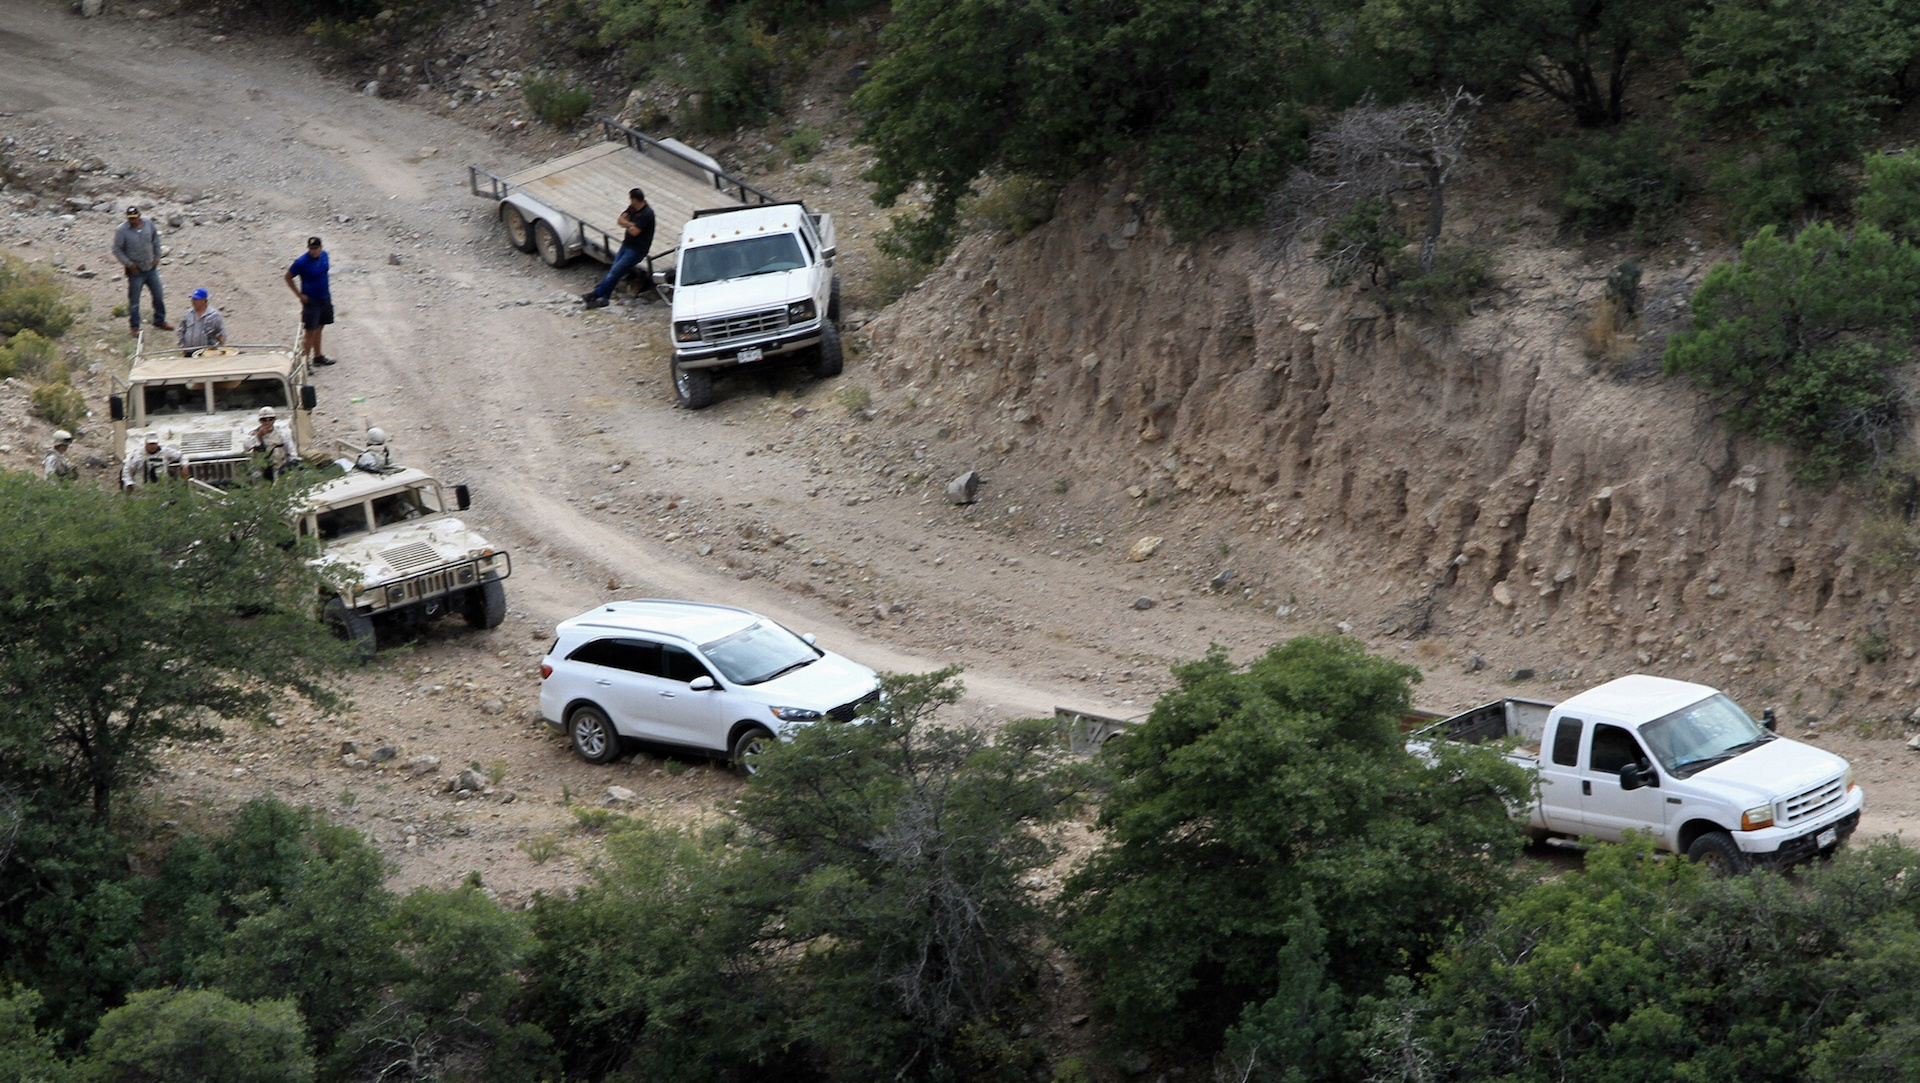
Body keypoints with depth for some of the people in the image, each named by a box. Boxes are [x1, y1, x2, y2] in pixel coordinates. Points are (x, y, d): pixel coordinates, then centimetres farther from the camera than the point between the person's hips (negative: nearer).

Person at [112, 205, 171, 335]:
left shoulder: (148, 225, -4)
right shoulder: (122, 231, -15)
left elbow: (156, 240, 12)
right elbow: (117, 250, -10)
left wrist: (157, 257, 7)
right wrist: (129, 264, -15)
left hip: (151, 268, 4)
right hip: (135, 271, -4)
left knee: (158, 296, 13)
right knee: (134, 300, 3)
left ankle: (160, 321, 30)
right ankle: (134, 326, 16)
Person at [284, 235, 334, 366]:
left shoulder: (324, 255, -2)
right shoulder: (302, 262, -22)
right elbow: (288, 277, -10)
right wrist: (299, 295, -12)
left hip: (324, 298, 7)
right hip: (310, 300, -7)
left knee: (318, 328, 20)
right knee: (311, 332, -7)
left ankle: (317, 356, 33)